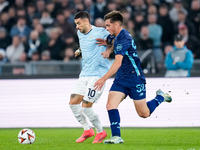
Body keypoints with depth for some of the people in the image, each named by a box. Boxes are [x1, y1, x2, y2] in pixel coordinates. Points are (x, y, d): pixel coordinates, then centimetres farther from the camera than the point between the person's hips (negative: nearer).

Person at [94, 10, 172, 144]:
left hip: (135, 78, -9)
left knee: (144, 114, 3)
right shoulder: (119, 36, 7)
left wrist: (104, 79, -38)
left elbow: (118, 63, -32)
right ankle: (116, 137, -12)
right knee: (111, 105, -12)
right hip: (121, 79, 9)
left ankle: (160, 97, 28)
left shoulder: (123, 39, -23)